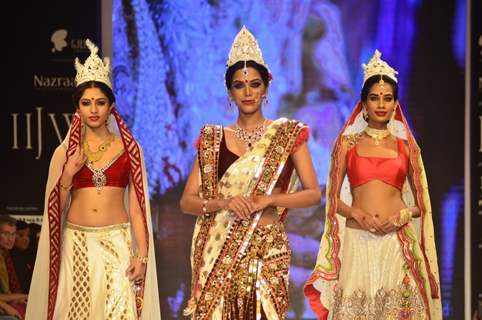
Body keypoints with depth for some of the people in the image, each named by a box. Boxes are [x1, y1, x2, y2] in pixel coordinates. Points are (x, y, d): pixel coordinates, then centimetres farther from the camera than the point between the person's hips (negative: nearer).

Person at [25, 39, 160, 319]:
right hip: (76, 245, 1)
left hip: (117, 244, -1)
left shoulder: (129, 149, 4)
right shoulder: (65, 152, 7)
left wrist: (142, 254, -5)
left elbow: (137, 205, 2)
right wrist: (69, 175, -8)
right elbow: (55, 208, 7)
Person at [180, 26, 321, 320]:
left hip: (268, 249, -1)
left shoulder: (288, 134, 5)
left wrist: (269, 199, -13)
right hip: (220, 251, 1)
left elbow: (313, 194, 1)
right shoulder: (213, 139, 8)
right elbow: (187, 201, 4)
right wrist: (223, 203, -14)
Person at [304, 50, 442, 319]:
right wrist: (357, 213, -10)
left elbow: (422, 203, 13)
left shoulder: (406, 146, 10)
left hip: (397, 241, 1)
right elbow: (333, 197, 8)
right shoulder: (347, 143, 8)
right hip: (357, 240, 0)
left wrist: (404, 214, -7)